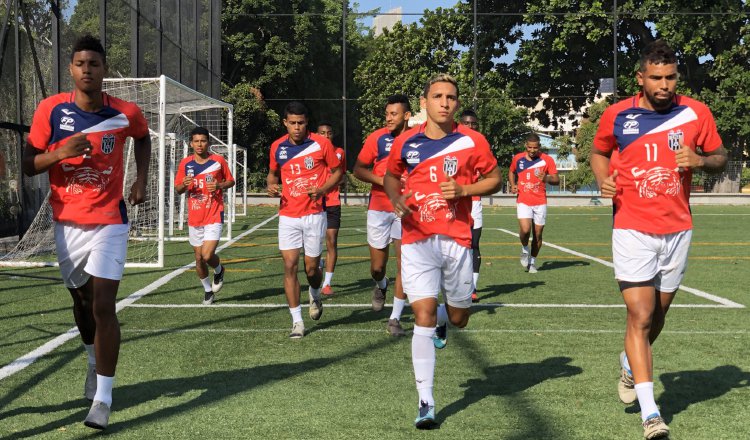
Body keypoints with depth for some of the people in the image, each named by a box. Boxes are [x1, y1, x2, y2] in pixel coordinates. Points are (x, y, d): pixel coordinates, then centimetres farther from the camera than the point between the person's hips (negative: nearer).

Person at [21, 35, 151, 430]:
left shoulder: (126, 113, -8)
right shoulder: (50, 110, -8)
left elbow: (143, 137, 17)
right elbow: (28, 166, -4)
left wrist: (141, 179, 3)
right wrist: (61, 153, -23)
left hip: (109, 222, -2)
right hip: (67, 222, 2)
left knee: (103, 306, -13)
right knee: (81, 300, 17)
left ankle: (103, 399, -8)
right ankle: (94, 361, 47)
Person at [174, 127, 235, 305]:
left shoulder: (218, 160, -4)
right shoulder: (185, 163, 2)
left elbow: (231, 181, 7)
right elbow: (177, 188, 10)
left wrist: (219, 186, -14)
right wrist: (184, 185, -13)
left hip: (214, 216, -3)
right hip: (194, 218, 3)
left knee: (207, 255, -17)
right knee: (199, 258, 9)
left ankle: (219, 270, 18)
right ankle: (208, 289, 31)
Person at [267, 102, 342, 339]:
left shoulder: (321, 144, -6)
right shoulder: (277, 147, 3)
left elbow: (337, 172, 4)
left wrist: (322, 189, -13)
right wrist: (271, 185, -4)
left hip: (314, 215, -2)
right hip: (288, 216, 2)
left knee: (312, 268, 4)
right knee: (289, 266, -6)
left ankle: (315, 295, 40)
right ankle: (297, 321, 1)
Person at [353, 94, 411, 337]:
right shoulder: (377, 138, -4)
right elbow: (358, 169, 0)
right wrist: (382, 181, -15)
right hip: (379, 209, 0)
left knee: (404, 265, -5)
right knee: (377, 267, 6)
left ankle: (395, 318, 5)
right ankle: (380, 286, 43)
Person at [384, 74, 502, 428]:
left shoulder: (472, 142, -1)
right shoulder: (405, 142, 3)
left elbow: (494, 179, 7)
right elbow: (390, 176, 19)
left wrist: (464, 190, -12)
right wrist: (396, 199, -3)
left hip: (456, 239, 1)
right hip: (417, 241, 0)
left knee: (458, 319, 12)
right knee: (423, 318, -9)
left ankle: (443, 318, 52)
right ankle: (426, 403, -5)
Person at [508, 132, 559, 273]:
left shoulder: (547, 160, -3)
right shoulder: (517, 158, 3)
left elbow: (557, 180, -2)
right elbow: (511, 172, 23)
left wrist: (546, 178, -23)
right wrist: (513, 185, 4)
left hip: (540, 203, 0)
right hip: (523, 202, 0)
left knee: (538, 234, 4)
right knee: (525, 230, -20)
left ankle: (532, 261, 22)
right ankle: (525, 249, 11)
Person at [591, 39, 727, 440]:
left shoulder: (696, 113, -2)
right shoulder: (616, 115, -4)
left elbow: (720, 158, 10)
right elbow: (599, 152, 15)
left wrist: (700, 161, -13)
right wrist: (604, 180, -6)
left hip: (677, 230, 3)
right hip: (632, 230, -2)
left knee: (656, 316, 15)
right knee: (640, 317, -11)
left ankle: (630, 364, 46)